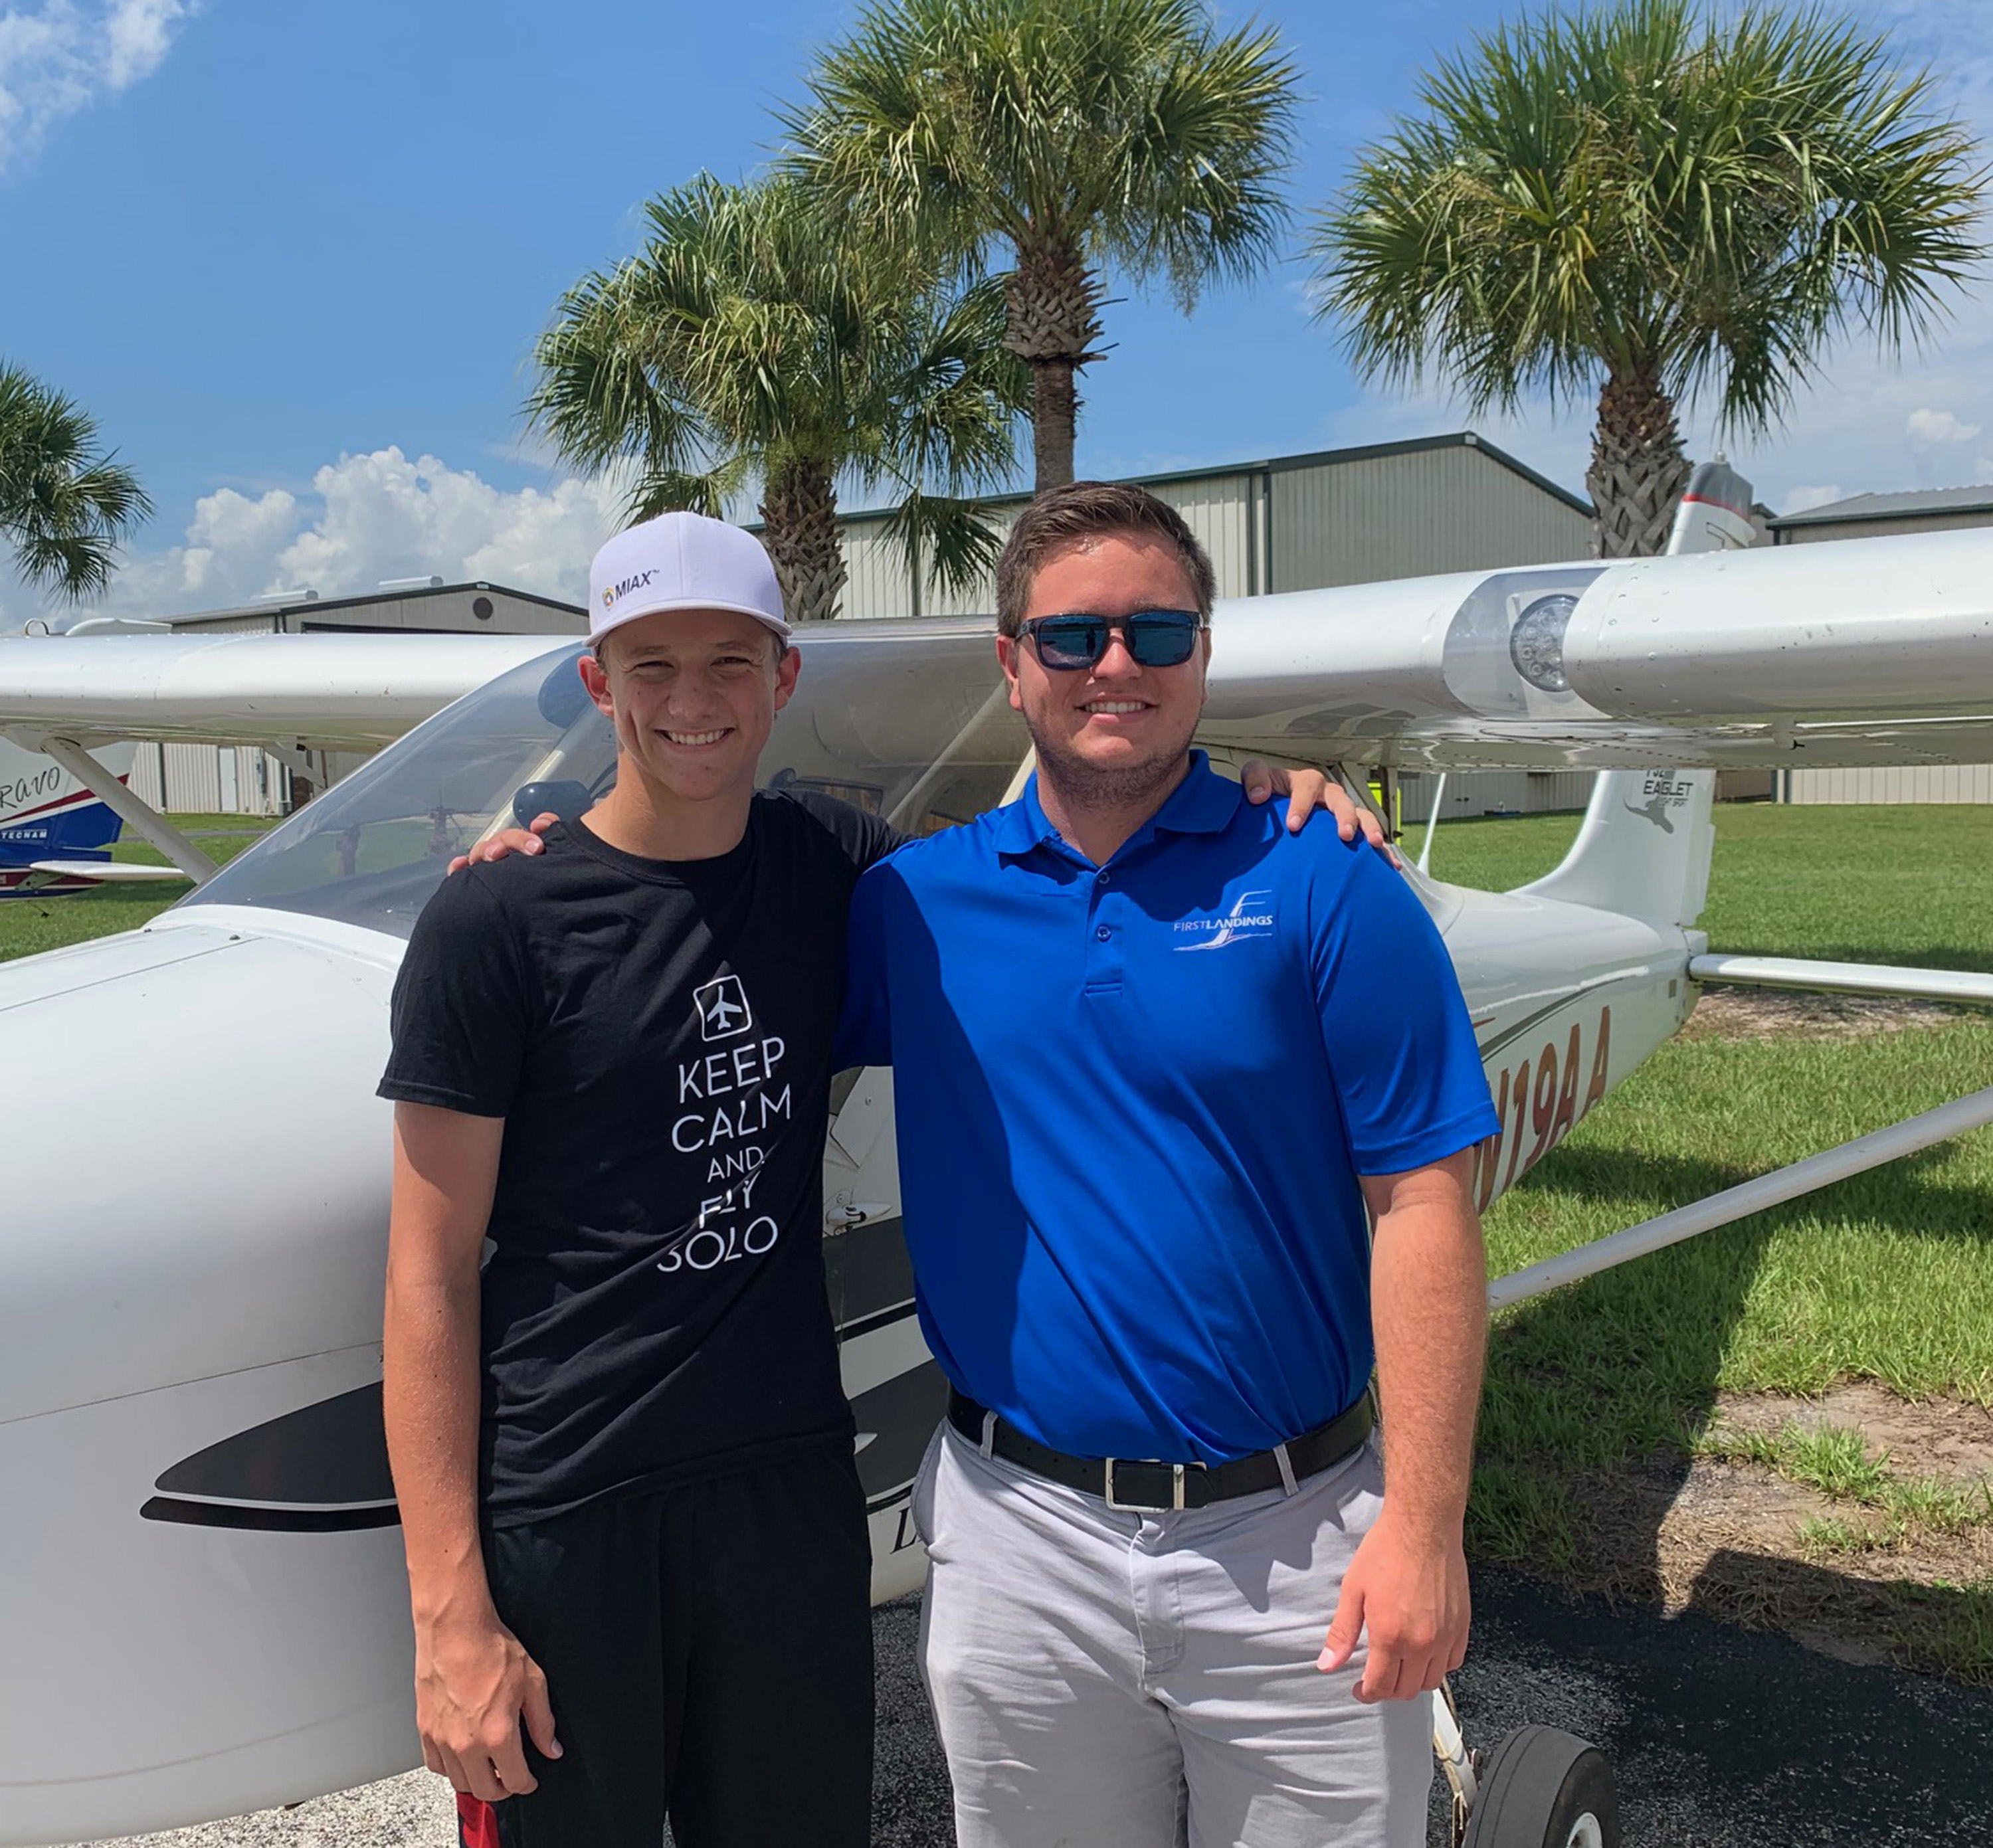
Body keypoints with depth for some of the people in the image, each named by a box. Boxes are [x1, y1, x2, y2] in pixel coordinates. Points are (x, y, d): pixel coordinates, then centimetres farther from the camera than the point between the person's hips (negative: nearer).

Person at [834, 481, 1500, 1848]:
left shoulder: (1324, 886, -7)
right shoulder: (913, 902, -1)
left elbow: (1420, 1207, -9)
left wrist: (1422, 1526, -12)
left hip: (1293, 1536, -1)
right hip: (1019, 1542, 2)